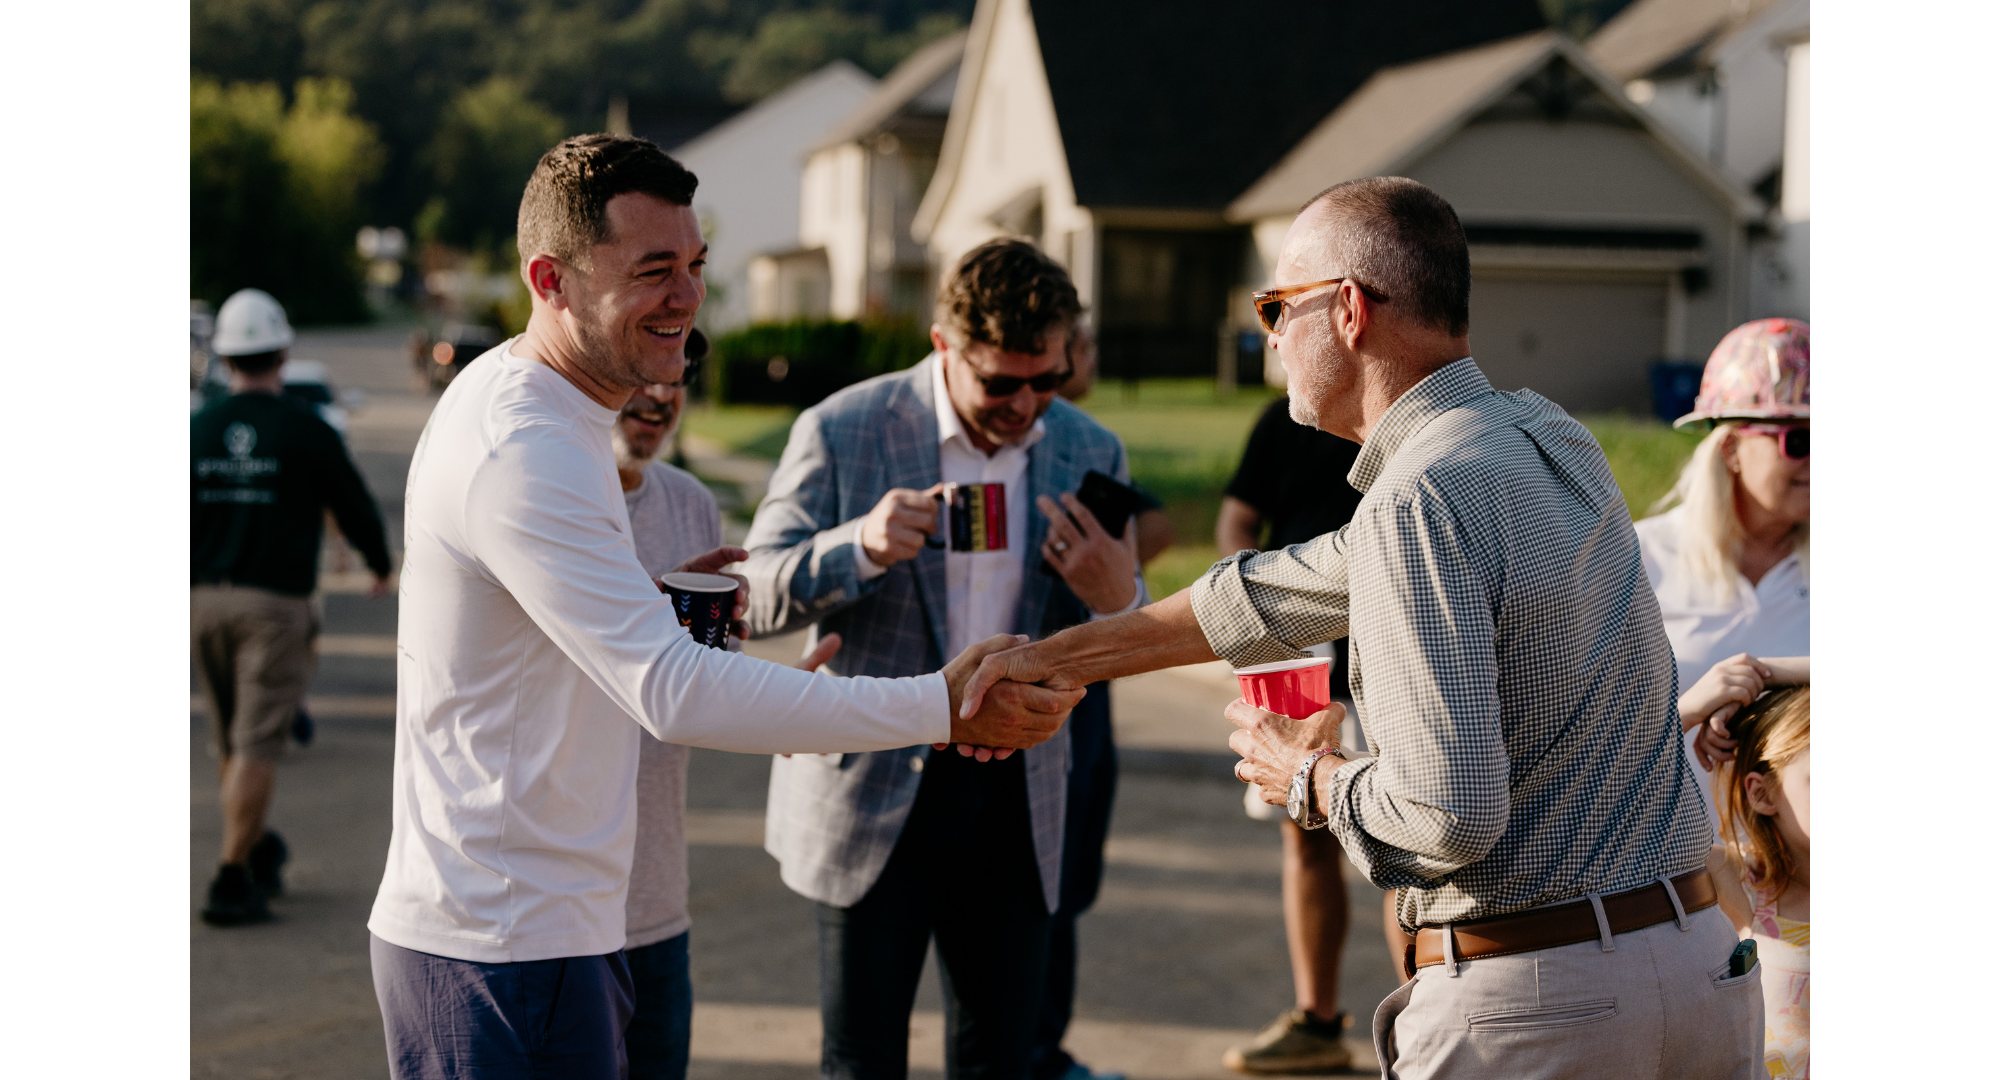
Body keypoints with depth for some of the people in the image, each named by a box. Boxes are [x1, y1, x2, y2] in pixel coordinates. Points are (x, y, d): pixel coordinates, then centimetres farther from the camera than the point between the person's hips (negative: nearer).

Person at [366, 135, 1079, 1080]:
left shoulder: (507, 397, 13)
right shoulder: (520, 453, -21)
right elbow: (672, 691, -30)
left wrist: (657, 605, 6)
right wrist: (942, 707, -30)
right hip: (504, 952, -10)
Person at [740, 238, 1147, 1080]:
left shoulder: (1090, 455, 3)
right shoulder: (841, 432, -8)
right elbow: (753, 598, -9)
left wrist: (1118, 599, -17)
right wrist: (861, 546, -28)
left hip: (1016, 801, 3)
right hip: (871, 792, -3)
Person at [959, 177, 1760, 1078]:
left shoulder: (1421, 501, -18)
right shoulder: (1549, 438, 10)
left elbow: (1449, 818, -24)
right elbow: (1283, 592, 19)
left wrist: (1316, 781, -3)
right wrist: (1059, 655, 24)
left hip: (1532, 1003, -7)